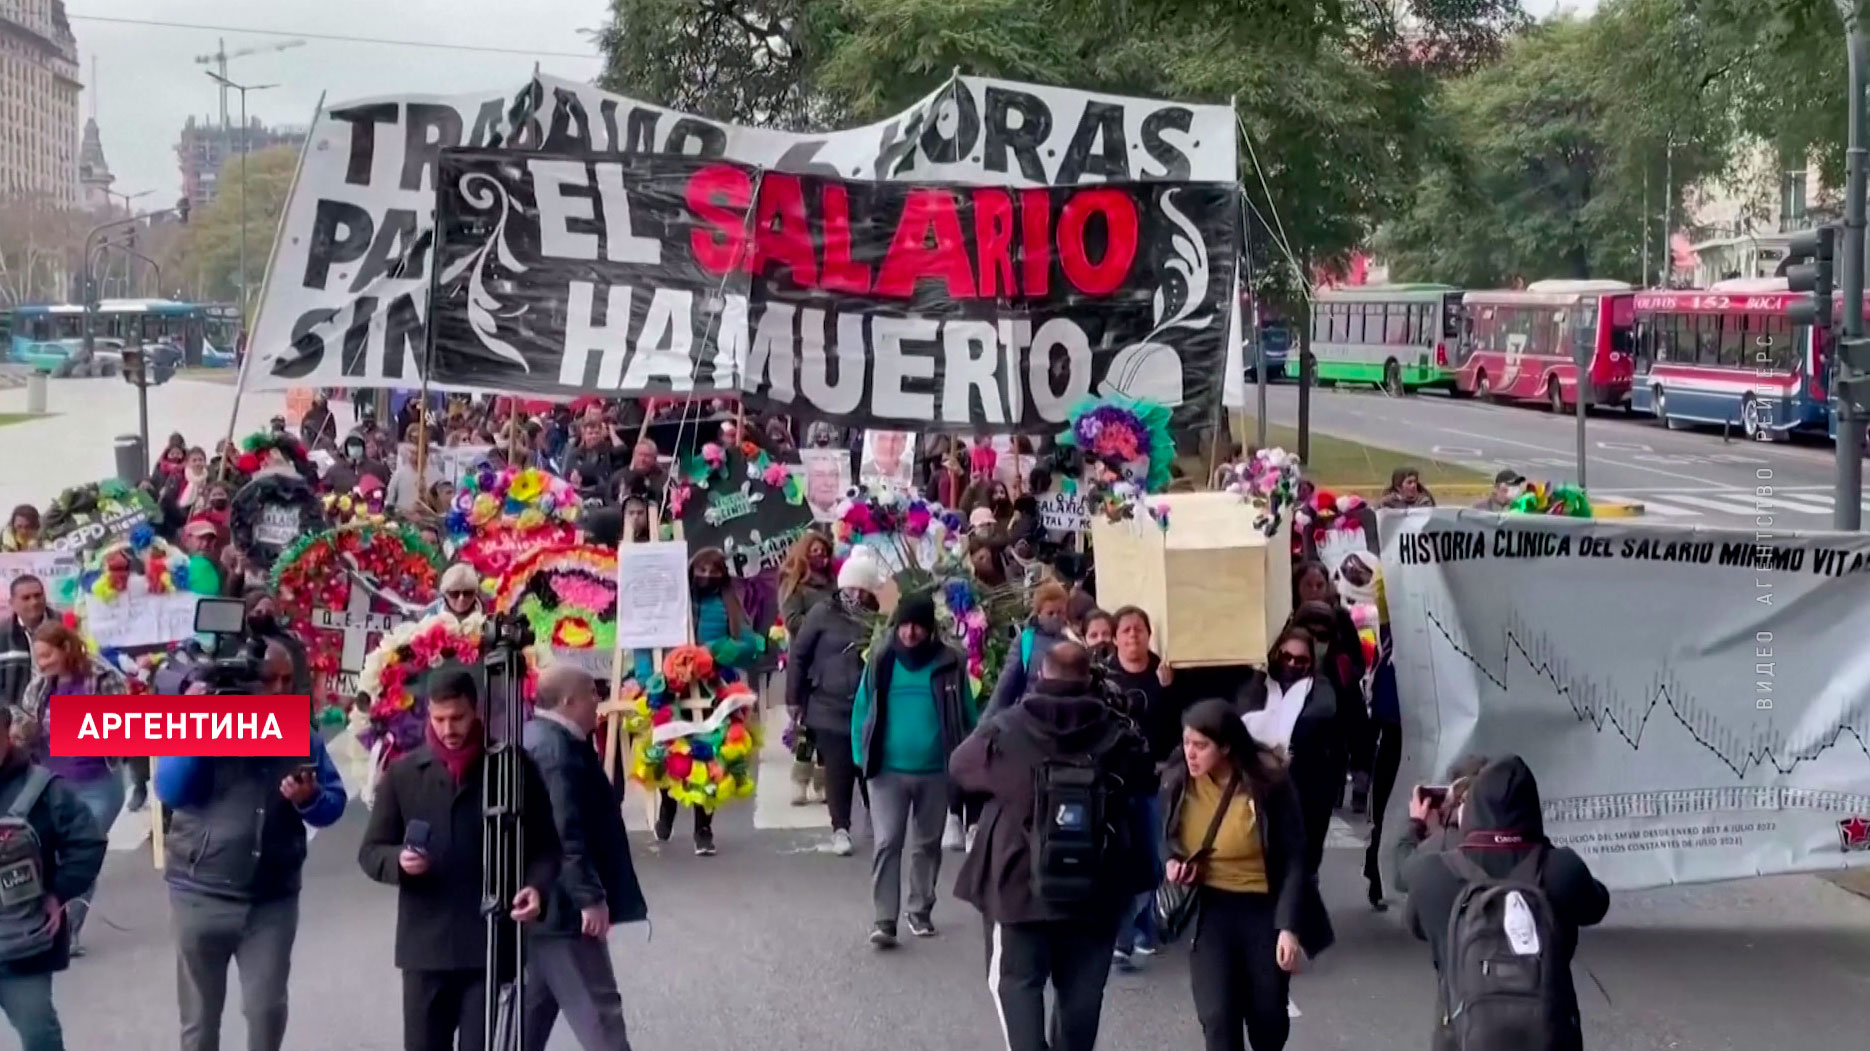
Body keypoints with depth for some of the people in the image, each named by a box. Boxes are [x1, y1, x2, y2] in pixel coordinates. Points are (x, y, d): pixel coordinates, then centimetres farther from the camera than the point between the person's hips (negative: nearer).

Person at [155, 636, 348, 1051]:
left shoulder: (303, 737, 3)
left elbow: (334, 804, 5)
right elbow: (170, 791, -17)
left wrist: (310, 799, -18)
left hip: (273, 899, 2)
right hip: (201, 895, -2)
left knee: (267, 1008, 4)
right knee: (199, 1012, 10)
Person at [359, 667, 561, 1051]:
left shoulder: (514, 768, 2)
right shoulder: (403, 772, 6)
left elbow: (545, 845, 5)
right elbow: (371, 850, 9)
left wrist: (537, 886, -15)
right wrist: (399, 861, -14)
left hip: (491, 946, -2)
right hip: (424, 947, 2)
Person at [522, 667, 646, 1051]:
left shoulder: (534, 738, 14)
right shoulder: (556, 748, -20)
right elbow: (564, 833, -25)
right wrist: (590, 896, -24)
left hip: (537, 899, 11)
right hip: (560, 905, -11)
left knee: (533, 1008, 16)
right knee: (597, 1011, -6)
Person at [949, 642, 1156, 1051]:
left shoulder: (1005, 730, -8)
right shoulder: (1118, 734, -3)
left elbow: (959, 766, 10)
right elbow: (1146, 782, 14)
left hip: (1020, 883, -2)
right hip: (1096, 889, 2)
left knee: (1016, 980, 9)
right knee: (1082, 988, 16)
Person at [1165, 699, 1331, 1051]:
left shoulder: (1268, 783, -17)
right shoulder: (1177, 782, -7)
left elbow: (1293, 859, -13)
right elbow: (1170, 841, 13)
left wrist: (1289, 926, -20)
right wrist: (1173, 863, -11)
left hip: (1264, 910, -2)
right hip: (1210, 910, 2)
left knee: (1268, 1018, 13)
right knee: (1217, 1020, -11)